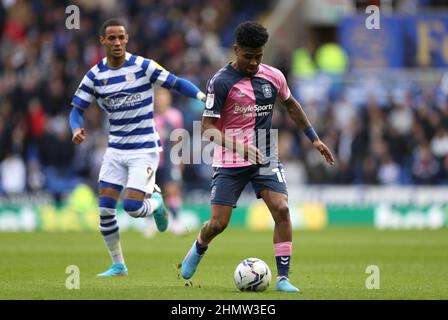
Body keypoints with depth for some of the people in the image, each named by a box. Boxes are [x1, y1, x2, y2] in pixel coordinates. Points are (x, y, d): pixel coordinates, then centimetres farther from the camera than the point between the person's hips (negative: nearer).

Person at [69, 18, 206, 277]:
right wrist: (77, 128, -17)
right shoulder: (95, 75, 0)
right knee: (105, 209, 0)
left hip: (144, 149, -4)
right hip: (116, 149, 4)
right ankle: (118, 265, 15)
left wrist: (203, 96, -24)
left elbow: (177, 83, -7)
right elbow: (78, 108, 4)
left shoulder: (143, 66, -10)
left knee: (132, 207, -16)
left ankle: (156, 203, 20)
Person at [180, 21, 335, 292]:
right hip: (230, 163, -3)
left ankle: (283, 278, -12)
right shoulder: (221, 82, -14)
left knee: (282, 209, -17)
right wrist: (240, 148, -28)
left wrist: (314, 138, 20)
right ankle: (198, 250, 31)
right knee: (218, 223, -5)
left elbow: (291, 105, 22)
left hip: (266, 159, 3)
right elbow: (208, 127, -14)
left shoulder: (273, 77, 1)